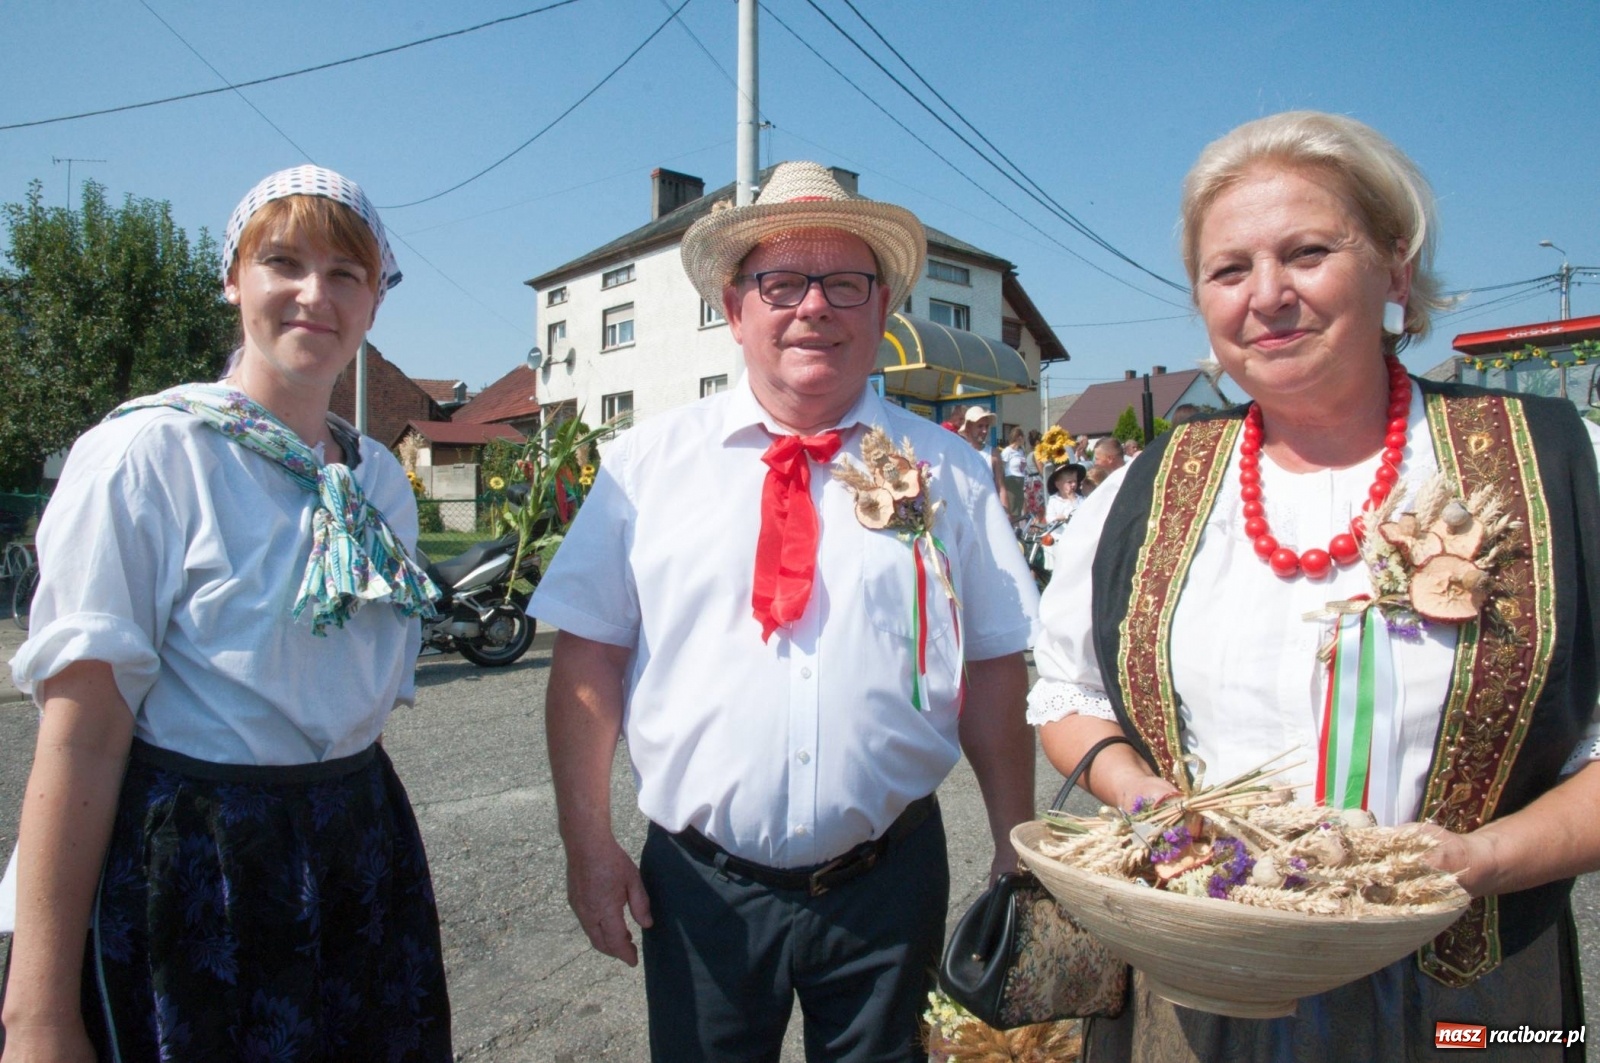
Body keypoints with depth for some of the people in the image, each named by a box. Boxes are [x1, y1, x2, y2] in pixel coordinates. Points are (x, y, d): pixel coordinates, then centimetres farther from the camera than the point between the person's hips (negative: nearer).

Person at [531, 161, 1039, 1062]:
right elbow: (588, 658, -2)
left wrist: (1018, 857, 3)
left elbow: (995, 672, 1)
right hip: (700, 883, 0)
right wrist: (589, 844, -4)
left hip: (889, 883, 1)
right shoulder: (648, 462, -2)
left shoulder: (946, 471, 0)